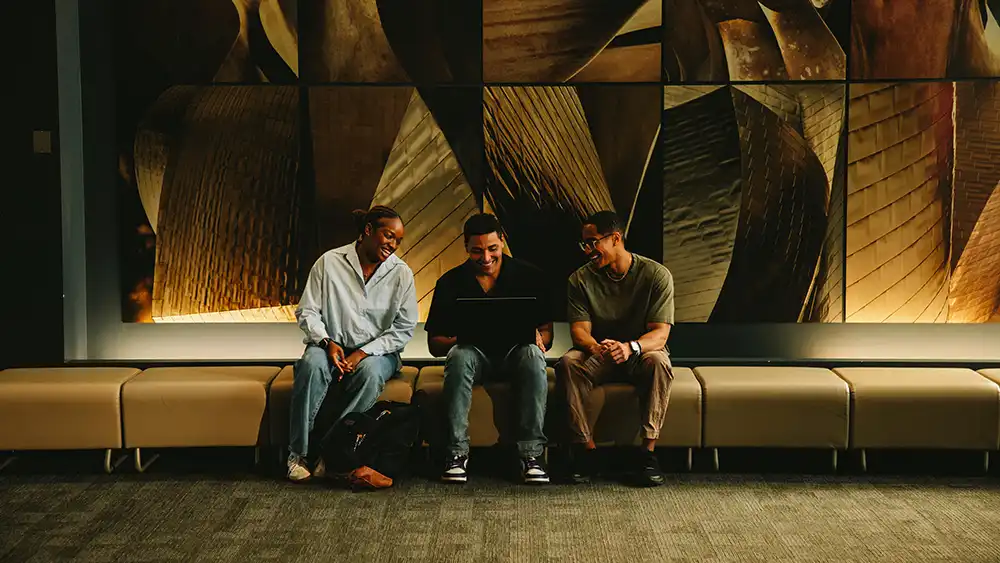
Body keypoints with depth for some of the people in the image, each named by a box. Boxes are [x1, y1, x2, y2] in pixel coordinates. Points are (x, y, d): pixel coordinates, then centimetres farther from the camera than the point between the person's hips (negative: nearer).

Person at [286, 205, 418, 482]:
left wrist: (364, 353, -14)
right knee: (312, 363, -34)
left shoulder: (402, 273, 0)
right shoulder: (329, 262, -2)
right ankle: (299, 453, -27)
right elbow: (307, 311, 0)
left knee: (371, 371, -35)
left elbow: (404, 328, -3)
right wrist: (327, 342, -18)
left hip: (377, 352, 0)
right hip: (331, 345, 0)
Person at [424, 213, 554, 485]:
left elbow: (546, 332, 1)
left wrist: (538, 337, -25)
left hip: (515, 355, 0)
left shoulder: (528, 275, 1)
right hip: (474, 356, 0)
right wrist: (455, 341, -21)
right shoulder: (451, 282, 2)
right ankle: (457, 452, -33)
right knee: (459, 355, -35)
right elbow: (434, 345, 3)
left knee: (532, 354, -35)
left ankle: (531, 454, -35)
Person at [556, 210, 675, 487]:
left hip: (641, 352, -2)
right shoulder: (580, 279, -4)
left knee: (658, 362, -37)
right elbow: (579, 330, -12)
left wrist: (630, 347, -42)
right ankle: (585, 447, -27)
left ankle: (648, 451, -33)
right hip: (598, 354, 2)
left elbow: (660, 334, -19)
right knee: (567, 363, -31)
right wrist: (596, 347, -38)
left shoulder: (656, 274, -11)